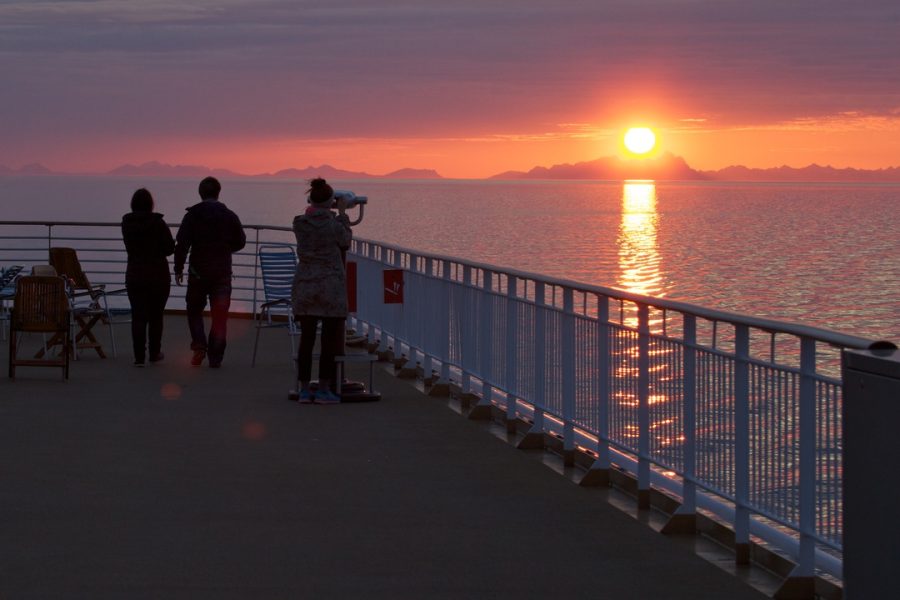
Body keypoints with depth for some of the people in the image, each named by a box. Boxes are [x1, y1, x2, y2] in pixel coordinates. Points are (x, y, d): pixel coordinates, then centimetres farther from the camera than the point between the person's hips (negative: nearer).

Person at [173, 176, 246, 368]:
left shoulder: (192, 215, -5)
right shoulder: (229, 216, 1)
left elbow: (182, 244, -11)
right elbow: (240, 242, 9)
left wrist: (179, 269, -4)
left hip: (198, 272, -1)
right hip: (222, 273, 1)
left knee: (194, 309, 15)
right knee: (219, 315, 4)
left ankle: (199, 346, -5)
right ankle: (215, 357, 2)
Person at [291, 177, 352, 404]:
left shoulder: (299, 223, -1)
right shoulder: (334, 223, -12)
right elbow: (345, 242, 8)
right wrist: (342, 213, 14)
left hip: (304, 285, 4)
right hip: (331, 285, -4)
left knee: (306, 338, 8)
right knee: (330, 340, 3)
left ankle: (304, 389, 9)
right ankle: (324, 390, 3)